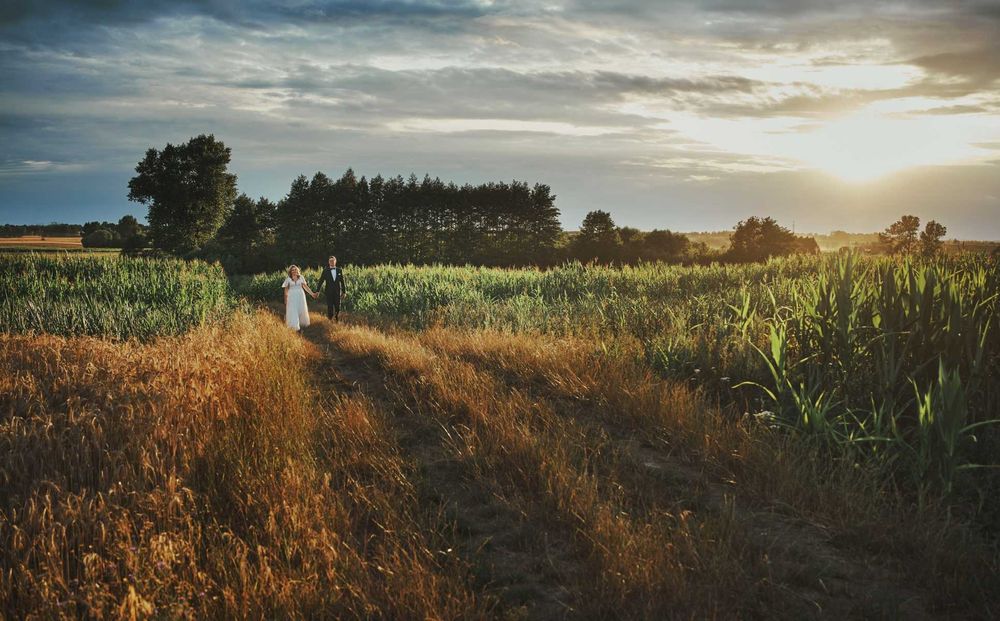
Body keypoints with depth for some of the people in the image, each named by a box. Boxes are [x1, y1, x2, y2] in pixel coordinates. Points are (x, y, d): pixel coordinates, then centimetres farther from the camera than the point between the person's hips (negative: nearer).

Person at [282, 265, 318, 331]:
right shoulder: (288, 279, 0)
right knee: (293, 311, -6)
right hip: (292, 296, -2)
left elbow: (305, 286, 0)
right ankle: (295, 327, -5)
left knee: (301, 310, 7)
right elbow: (286, 290, 4)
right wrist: (285, 300, 3)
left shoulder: (301, 277, 3)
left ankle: (302, 324, 22)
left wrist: (312, 294, -9)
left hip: (300, 296, 2)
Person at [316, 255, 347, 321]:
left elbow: (342, 282, 8)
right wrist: (317, 291, -11)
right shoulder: (325, 271, -1)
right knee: (330, 307, -5)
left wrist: (344, 292, 6)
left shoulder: (339, 270, 5)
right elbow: (321, 281, -4)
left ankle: (337, 321, 20)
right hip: (329, 292, -2)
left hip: (337, 292, 2)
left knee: (337, 307, 4)